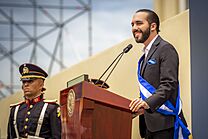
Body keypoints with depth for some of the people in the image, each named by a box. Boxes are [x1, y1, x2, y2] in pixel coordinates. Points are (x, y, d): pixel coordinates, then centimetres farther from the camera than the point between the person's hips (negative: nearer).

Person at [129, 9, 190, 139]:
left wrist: (148, 103, -31)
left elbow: (169, 85, -18)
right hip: (149, 125, 9)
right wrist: (139, 105, 9)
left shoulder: (166, 49, -7)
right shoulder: (146, 55, 22)